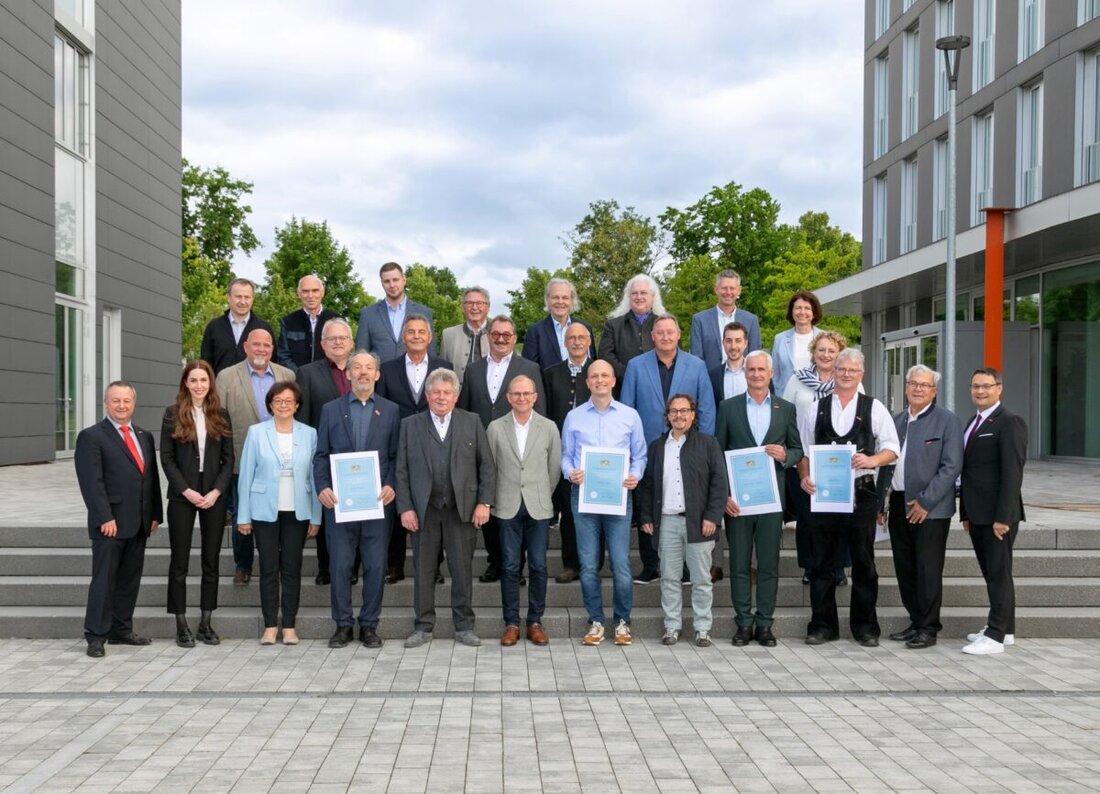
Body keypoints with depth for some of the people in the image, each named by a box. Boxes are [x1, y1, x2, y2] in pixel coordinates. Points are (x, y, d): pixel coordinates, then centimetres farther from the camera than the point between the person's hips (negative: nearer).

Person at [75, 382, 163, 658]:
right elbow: (91, 481, -11)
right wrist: (105, 518, -18)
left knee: (130, 580, 10)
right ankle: (96, 636, 5)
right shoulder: (91, 436, -4)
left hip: (139, 523, 6)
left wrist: (155, 514, 10)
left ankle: (121, 630, 19)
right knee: (104, 580, -3)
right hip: (110, 523, -6)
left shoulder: (144, 436, 16)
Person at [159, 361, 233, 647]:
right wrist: (186, 491, -12)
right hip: (182, 495, -2)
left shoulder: (221, 416, 7)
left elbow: (228, 459, 5)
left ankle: (206, 623, 14)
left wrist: (217, 491, -8)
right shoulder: (173, 414, 1)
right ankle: (181, 625, 9)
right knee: (180, 561, 2)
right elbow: (166, 458, -2)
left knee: (211, 560, 5)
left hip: (214, 495, 2)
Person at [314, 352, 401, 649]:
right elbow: (321, 455, 7)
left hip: (377, 501, 0)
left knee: (376, 566, 2)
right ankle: (343, 624, 15)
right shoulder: (331, 410, 9)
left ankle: (369, 625, 14)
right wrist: (322, 488, -7)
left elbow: (396, 455, 6)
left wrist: (391, 485, -9)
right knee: (340, 565, 3)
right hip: (339, 501, 0)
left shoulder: (391, 411, 8)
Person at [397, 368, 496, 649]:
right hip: (424, 509, 1)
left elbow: (487, 465, 4)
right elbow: (402, 470, 4)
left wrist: (484, 502, -4)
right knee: (423, 570, 6)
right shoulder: (410, 425, 6)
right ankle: (423, 627, 16)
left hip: (462, 508, 0)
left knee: (463, 569, 4)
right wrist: (405, 507, -4)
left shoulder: (472, 422, 6)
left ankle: (464, 626, 15)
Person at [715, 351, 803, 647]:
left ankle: (765, 624, 12)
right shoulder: (728, 407, 4)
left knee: (769, 564, 4)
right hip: (736, 498, -1)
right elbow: (718, 453, 3)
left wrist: (784, 455, -11)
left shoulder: (786, 409, 8)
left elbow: (798, 450, 12)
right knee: (739, 564, 4)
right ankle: (744, 623, 12)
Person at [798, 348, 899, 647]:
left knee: (863, 561, 4)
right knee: (822, 561, 5)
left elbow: (892, 449, 4)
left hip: (861, 492, -1)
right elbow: (803, 449, 11)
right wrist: (805, 477, -5)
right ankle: (822, 625, 13)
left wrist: (872, 460, -16)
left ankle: (865, 626, 14)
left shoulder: (874, 408, 7)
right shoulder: (816, 409, 11)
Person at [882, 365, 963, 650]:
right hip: (899, 505, 6)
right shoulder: (896, 420, 13)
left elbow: (951, 467, -11)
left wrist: (925, 502, -14)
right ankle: (916, 621, 23)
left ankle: (928, 628, 9)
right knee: (904, 569, 11)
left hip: (930, 508, -6)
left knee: (928, 570, -1)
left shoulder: (947, 421, -5)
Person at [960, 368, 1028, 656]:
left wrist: (1003, 516, -20)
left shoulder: (1009, 423, -10)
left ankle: (995, 636, 2)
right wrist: (965, 512, 14)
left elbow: (1012, 473, -16)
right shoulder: (973, 424, 16)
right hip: (977, 514, 8)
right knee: (990, 574, 14)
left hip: (997, 515, -8)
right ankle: (1005, 629, 24)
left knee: (999, 574, -2)